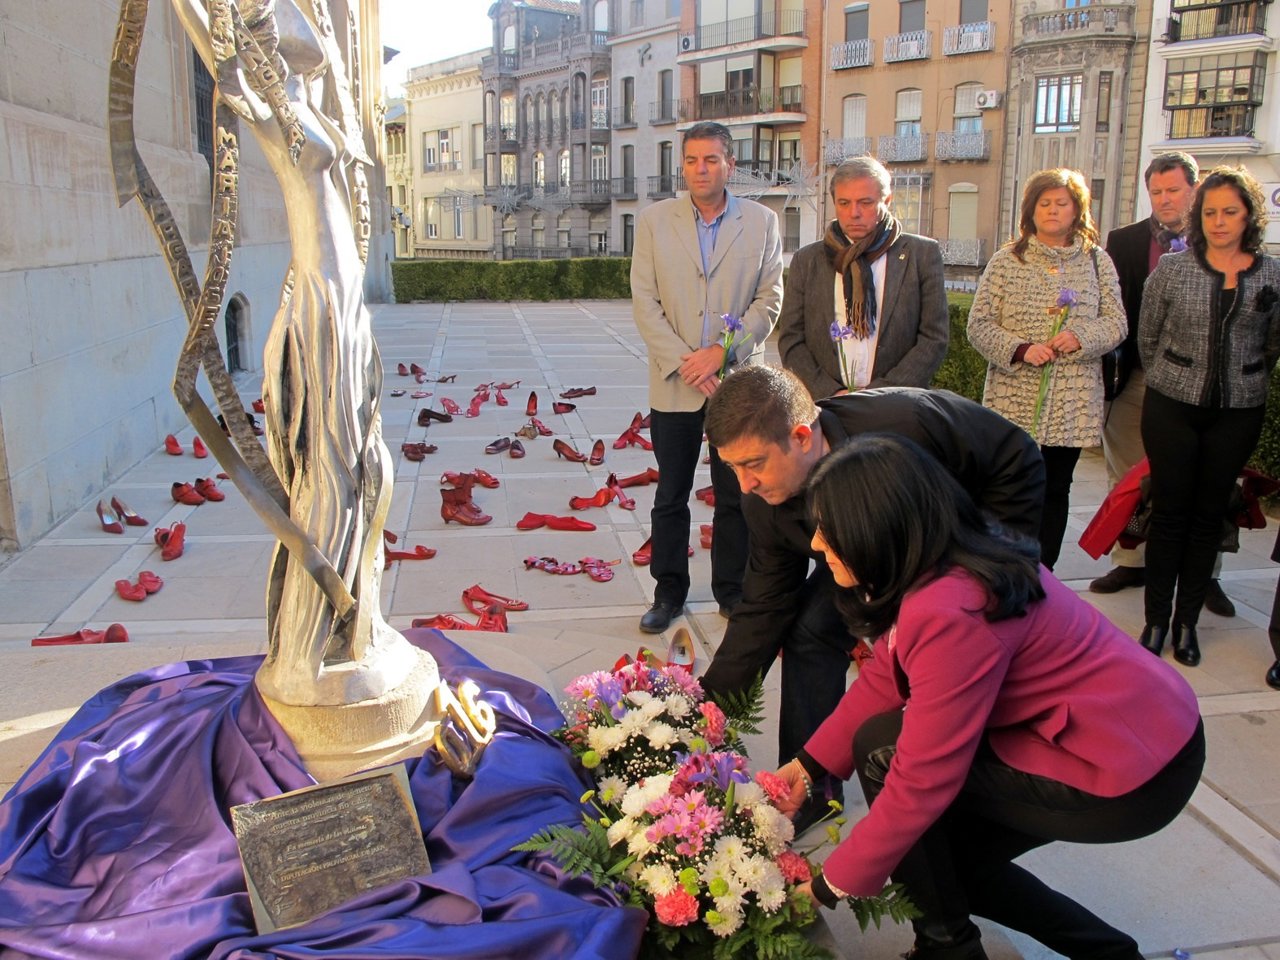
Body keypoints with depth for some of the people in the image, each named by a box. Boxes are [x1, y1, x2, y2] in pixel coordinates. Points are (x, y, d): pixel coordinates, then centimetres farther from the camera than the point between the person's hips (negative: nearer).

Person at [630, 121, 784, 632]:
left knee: (736, 497, 8)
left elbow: (770, 300, 1)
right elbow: (644, 301, -1)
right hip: (674, 383, 0)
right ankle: (669, 591, 23)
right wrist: (682, 361, -11)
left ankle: (732, 591, 24)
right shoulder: (654, 220, 3)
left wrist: (721, 351, -11)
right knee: (670, 496, 9)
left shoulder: (762, 222, 3)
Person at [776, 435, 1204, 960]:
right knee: (952, 860, 16)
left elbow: (923, 781, -26)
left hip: (1136, 772, -10)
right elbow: (882, 680, 6)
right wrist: (809, 763, 3)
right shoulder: (939, 563, -3)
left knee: (882, 748, -12)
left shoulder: (951, 614, -31)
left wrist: (832, 885, -14)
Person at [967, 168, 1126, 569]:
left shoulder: (1097, 261, 8)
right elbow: (979, 325, -2)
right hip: (1014, 401, -2)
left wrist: (1082, 337, -13)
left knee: (1055, 491, 9)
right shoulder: (1006, 261, 2)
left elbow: (1116, 322, 7)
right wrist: (1020, 349, -17)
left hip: (1073, 403, 2)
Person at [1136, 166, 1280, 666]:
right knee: (1169, 512, 3)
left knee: (1209, 516, 8)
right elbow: (1147, 337, 8)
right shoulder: (1171, 269, -2)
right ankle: (1156, 619, 15)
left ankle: (1187, 621, 19)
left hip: (1237, 414, 1)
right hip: (1172, 408, -1)